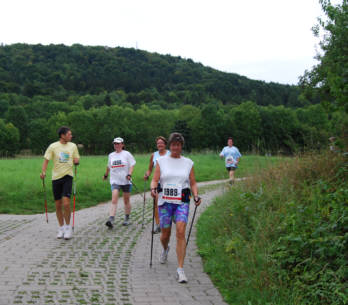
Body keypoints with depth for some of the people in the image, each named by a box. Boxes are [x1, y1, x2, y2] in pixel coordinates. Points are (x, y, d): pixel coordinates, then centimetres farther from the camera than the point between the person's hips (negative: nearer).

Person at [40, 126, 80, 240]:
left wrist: (76, 161, -8)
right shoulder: (53, 147, -2)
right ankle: (61, 228, 20)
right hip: (56, 177, 0)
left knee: (66, 203, -14)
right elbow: (46, 160, -4)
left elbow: (76, 160, 16)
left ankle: (68, 227, 2)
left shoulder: (73, 146, 6)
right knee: (58, 205, 6)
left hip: (68, 176, 0)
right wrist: (43, 172, -20)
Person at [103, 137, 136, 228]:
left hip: (126, 181, -2)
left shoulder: (127, 154, 0)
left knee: (126, 201, 9)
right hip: (115, 181, 2)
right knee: (114, 200, -15)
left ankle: (127, 219, 25)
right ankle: (111, 220, -24)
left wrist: (129, 174, -19)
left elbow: (132, 165, -4)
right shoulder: (111, 155, 11)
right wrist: (106, 175, 36)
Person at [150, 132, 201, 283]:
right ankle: (165, 249, 46)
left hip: (182, 202, -1)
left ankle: (180, 270, -14)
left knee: (181, 232, -17)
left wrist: (196, 196, -7)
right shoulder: (161, 161, 7)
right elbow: (154, 180, 1)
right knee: (165, 234, 8)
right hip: (165, 201, 1)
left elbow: (193, 183, 11)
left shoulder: (188, 163, 10)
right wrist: (153, 189, -21)